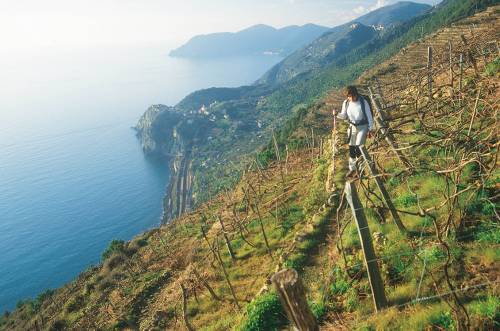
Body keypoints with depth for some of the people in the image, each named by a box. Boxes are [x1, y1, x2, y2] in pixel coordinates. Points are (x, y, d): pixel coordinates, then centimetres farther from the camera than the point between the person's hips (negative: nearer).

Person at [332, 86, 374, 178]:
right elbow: (344, 116, 5)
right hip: (352, 127, 4)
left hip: (362, 127, -4)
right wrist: (337, 114, -16)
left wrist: (370, 129, -8)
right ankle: (352, 169, 25)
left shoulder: (363, 102, -16)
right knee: (351, 149, 9)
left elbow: (369, 116, -9)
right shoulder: (346, 103, -6)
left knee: (358, 148, -10)